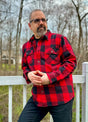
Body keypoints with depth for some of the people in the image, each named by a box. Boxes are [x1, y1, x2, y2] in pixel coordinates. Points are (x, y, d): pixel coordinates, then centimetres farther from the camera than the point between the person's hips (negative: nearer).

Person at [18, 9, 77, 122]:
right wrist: (28, 75, -2)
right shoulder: (26, 46, 13)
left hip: (60, 99, -4)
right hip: (37, 98, 4)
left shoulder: (59, 39, -1)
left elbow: (71, 62, -5)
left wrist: (50, 77, -15)